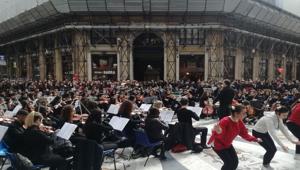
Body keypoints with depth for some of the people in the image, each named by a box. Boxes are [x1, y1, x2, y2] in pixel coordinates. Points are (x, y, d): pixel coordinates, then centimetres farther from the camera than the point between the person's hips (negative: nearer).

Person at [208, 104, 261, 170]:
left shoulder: (239, 122, -8)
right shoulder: (225, 121, -33)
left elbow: (244, 134, 1)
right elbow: (218, 135, -41)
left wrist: (255, 139, -9)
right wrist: (218, 132, -64)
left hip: (228, 145, 8)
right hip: (218, 145, -8)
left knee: (235, 162, 7)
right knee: (229, 163, -10)